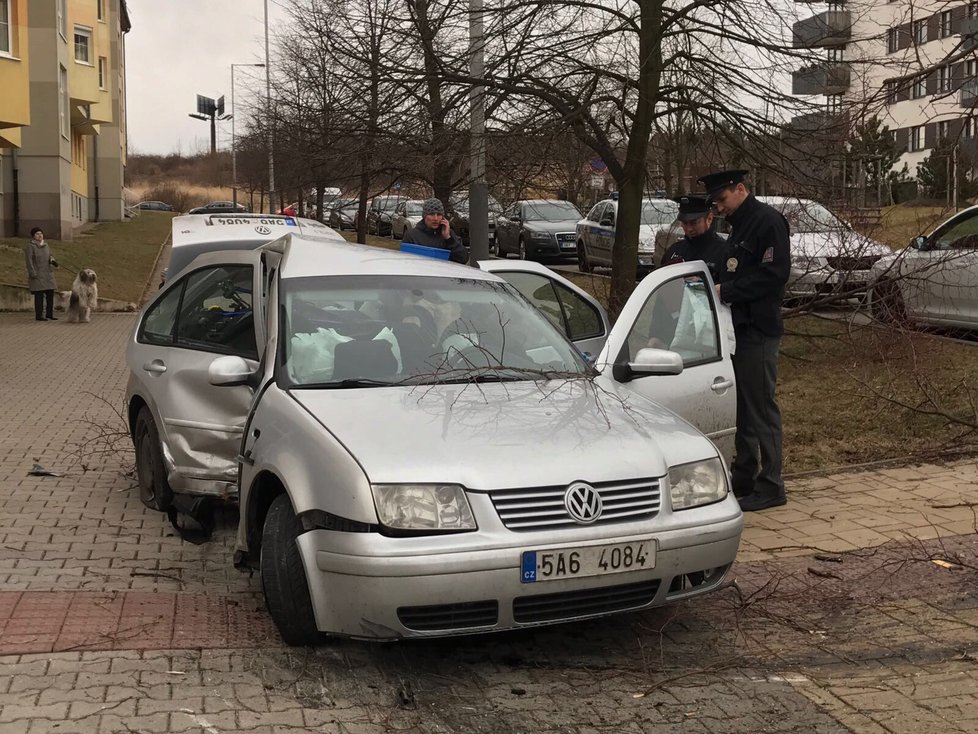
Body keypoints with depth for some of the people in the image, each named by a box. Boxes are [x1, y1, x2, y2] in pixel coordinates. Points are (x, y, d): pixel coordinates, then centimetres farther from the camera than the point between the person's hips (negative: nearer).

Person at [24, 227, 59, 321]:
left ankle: (49, 314, 15)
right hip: (38, 274, -7)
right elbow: (29, 261, -11)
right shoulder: (30, 246, -7)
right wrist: (33, 274, -17)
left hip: (48, 274, 7)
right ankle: (39, 315, -3)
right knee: (39, 295, -7)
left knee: (50, 294, 6)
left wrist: (52, 261, -2)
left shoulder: (45, 245, 13)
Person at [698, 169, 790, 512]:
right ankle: (745, 476, 22)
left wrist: (727, 290, -18)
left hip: (759, 330, -10)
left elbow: (774, 273, -20)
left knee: (761, 405, -6)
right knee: (742, 404, 13)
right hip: (739, 327, 10)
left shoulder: (768, 221, -11)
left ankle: (771, 486, 0)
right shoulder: (739, 225, 20)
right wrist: (713, 284, 7)